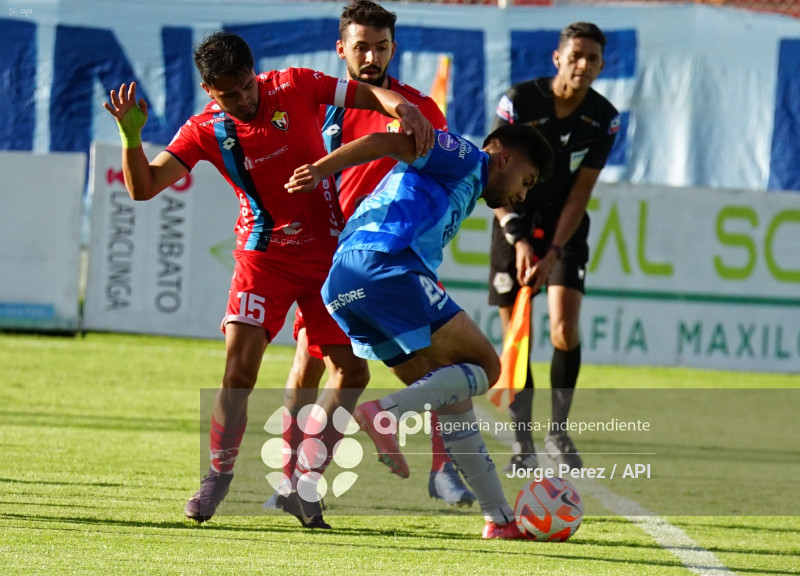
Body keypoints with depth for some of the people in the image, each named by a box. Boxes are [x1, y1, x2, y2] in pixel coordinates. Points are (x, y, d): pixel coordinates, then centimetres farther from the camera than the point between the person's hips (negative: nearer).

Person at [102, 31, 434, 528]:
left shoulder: (295, 87, -8)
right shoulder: (206, 131, -10)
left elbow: (370, 95, -1)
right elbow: (143, 187, -14)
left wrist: (404, 110, -23)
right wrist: (132, 137, -31)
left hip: (328, 253, 2)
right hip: (265, 257, -2)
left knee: (351, 371, -3)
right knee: (239, 368, -16)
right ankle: (218, 477, 2)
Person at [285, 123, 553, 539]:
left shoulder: (461, 191, 36)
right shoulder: (466, 159, 8)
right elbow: (391, 141, -6)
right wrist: (322, 169, -16)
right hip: (385, 264, -9)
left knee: (452, 395, 13)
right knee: (484, 367, -4)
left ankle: (499, 518, 13)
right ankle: (387, 411, -23)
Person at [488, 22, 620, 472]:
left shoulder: (604, 120, -10)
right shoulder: (518, 102, -16)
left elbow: (581, 191, -8)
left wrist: (554, 251, -16)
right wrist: (519, 241, -23)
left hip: (566, 226, 1)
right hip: (515, 224, -1)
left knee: (565, 329, -16)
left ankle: (559, 431, 1)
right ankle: (523, 445, 7)